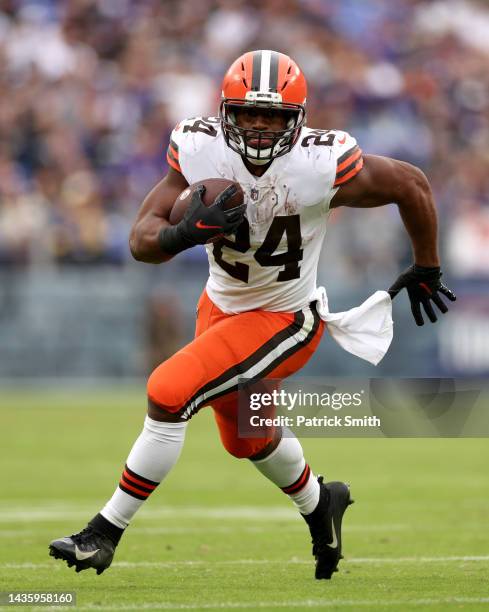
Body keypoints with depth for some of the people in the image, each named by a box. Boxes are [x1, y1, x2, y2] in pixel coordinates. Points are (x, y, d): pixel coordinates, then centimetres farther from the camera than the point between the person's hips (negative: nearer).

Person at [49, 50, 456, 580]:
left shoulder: (322, 166, -28)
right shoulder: (199, 151, -20)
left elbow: (412, 185, -11)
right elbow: (141, 240, -18)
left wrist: (426, 269, 3)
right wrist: (184, 233, -42)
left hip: (284, 320, -6)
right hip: (221, 306, 6)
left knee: (169, 394, -22)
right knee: (247, 436, 25)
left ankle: (105, 532, -10)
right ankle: (319, 505, 56)